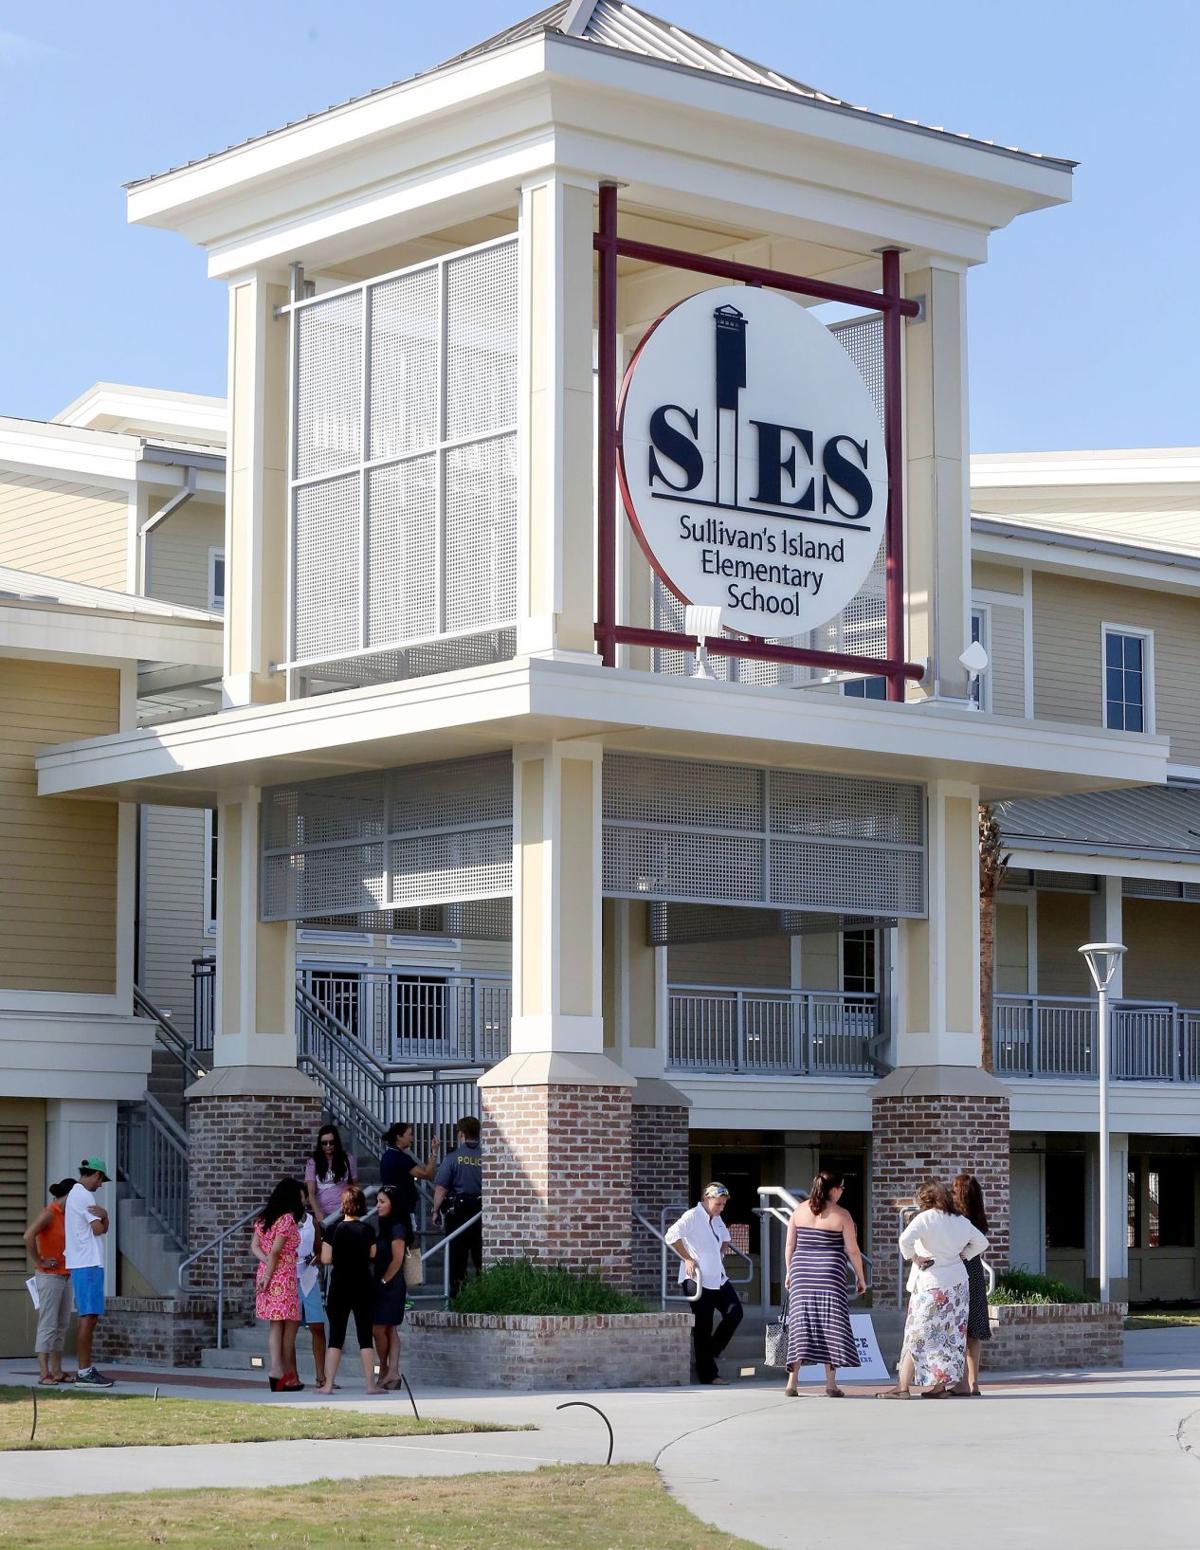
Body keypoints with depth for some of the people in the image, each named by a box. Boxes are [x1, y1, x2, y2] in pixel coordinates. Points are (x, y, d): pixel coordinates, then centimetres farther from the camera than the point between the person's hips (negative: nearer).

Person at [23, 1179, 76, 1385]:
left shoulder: (65, 1215, 14)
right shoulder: (49, 1214, -11)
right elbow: (28, 1236, -26)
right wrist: (39, 1261, -18)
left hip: (65, 1276, 9)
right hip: (49, 1276, -9)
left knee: (62, 1326, 9)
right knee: (48, 1326, -9)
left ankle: (57, 1371, 13)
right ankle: (44, 1373, -9)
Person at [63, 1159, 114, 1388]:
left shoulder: (75, 1195, 20)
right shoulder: (84, 1196, -11)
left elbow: (102, 1227, 12)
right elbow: (99, 1229, -16)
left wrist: (102, 1215, -9)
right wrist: (104, 1217, 5)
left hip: (82, 1264, 11)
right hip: (88, 1264, -11)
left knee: (90, 1318, 12)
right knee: (88, 1317, -10)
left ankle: (87, 1370, 14)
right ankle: (84, 1373, -12)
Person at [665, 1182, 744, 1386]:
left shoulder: (716, 1219, 14)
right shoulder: (693, 1216, -12)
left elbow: (725, 1237, 35)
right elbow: (672, 1236, -24)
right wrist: (687, 1259, -20)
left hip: (718, 1278, 8)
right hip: (698, 1280, -8)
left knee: (734, 1312, 2)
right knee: (702, 1328, -3)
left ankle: (711, 1351, 19)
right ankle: (708, 1374, 1)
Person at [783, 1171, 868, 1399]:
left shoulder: (799, 1211, 4)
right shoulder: (841, 1216, -6)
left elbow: (790, 1245, 6)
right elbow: (852, 1250, -4)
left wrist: (790, 1272, 16)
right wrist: (860, 1277, 7)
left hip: (802, 1272, 3)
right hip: (830, 1275, -3)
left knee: (801, 1323, 5)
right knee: (830, 1326, 2)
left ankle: (792, 1382, 1)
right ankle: (830, 1383, -1)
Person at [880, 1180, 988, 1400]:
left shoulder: (925, 1218, -12)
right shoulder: (961, 1221, 8)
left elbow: (905, 1239, -27)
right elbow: (982, 1243, 20)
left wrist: (914, 1257, -12)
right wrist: (960, 1255, 14)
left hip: (930, 1284, -6)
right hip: (957, 1282, 6)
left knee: (917, 1335, -2)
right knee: (949, 1335, 10)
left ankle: (903, 1388, -3)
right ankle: (940, 1386, 12)